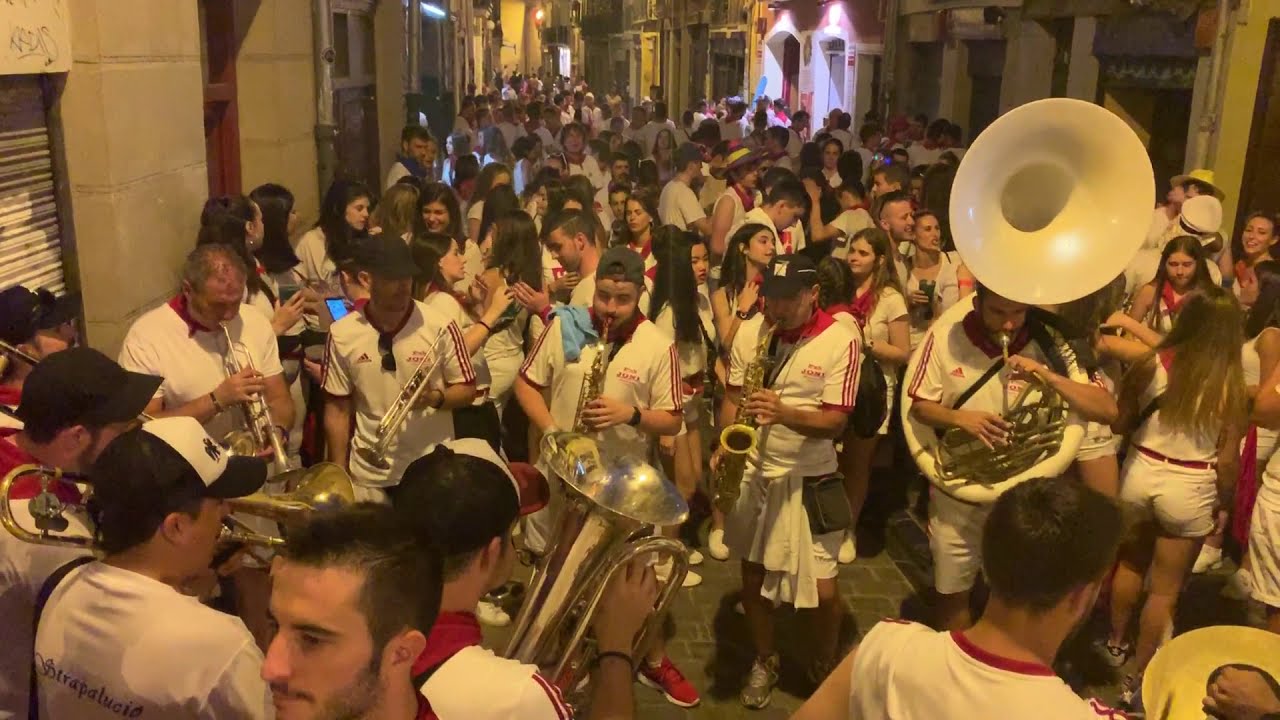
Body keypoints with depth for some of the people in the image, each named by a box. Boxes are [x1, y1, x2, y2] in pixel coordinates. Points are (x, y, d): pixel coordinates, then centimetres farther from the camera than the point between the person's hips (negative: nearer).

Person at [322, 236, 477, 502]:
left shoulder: (440, 327, -10)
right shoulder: (342, 335, -6)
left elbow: (467, 390, -1)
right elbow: (337, 408, 1)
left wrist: (435, 397, -22)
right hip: (368, 474, 1)